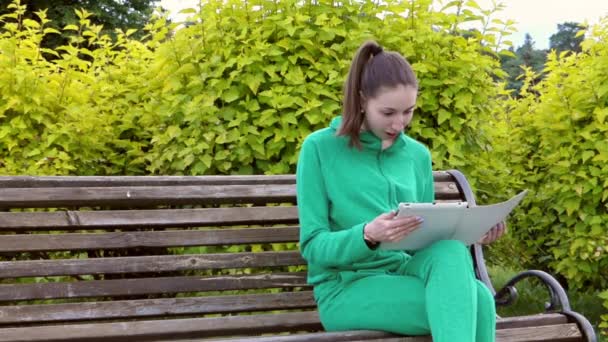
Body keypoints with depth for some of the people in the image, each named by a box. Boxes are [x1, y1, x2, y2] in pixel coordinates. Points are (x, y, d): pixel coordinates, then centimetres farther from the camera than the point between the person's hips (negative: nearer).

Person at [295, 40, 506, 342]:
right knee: (477, 300, -28)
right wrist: (367, 235, -27)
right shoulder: (320, 148, -4)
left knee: (452, 253, -32)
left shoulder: (418, 155, 12)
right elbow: (313, 246, -7)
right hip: (346, 288, -5)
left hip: (405, 275, 5)